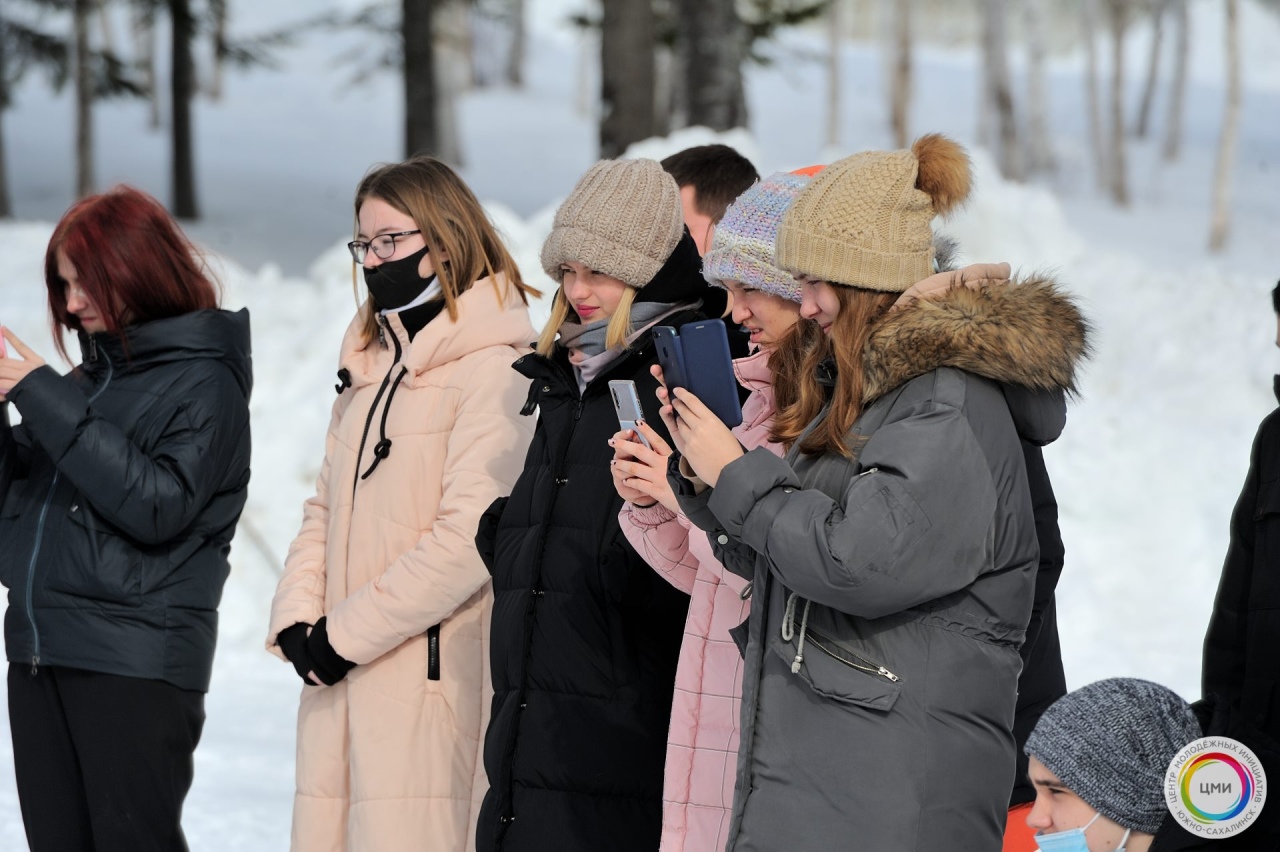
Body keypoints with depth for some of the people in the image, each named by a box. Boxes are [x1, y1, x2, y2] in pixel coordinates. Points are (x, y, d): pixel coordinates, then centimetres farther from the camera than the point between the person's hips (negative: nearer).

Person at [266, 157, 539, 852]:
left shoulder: (491, 370, -8)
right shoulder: (369, 363, 19)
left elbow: (468, 538, -17)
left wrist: (344, 634, -14)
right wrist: (296, 618, 1)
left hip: (429, 679, -7)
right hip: (342, 677, 8)